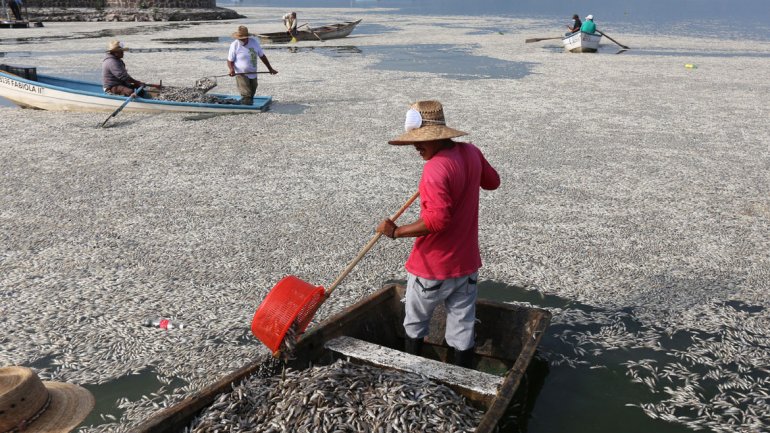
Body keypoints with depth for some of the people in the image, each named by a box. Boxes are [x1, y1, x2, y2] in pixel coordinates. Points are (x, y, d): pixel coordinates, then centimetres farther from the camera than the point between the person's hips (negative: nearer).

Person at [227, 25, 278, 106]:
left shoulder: (254, 42, 0)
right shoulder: (235, 45, -10)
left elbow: (262, 56, 10)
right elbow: (230, 60, -7)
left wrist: (270, 69, 13)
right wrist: (231, 69, -29)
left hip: (253, 74, 5)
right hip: (241, 74, -5)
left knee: (251, 95, 16)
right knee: (246, 94, -16)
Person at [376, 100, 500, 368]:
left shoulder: (436, 168, -24)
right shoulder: (471, 153, 0)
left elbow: (437, 219, -31)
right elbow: (492, 182, 18)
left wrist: (397, 232, -23)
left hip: (432, 268, -6)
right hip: (466, 264, 6)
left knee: (415, 323, 18)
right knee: (463, 328, 13)